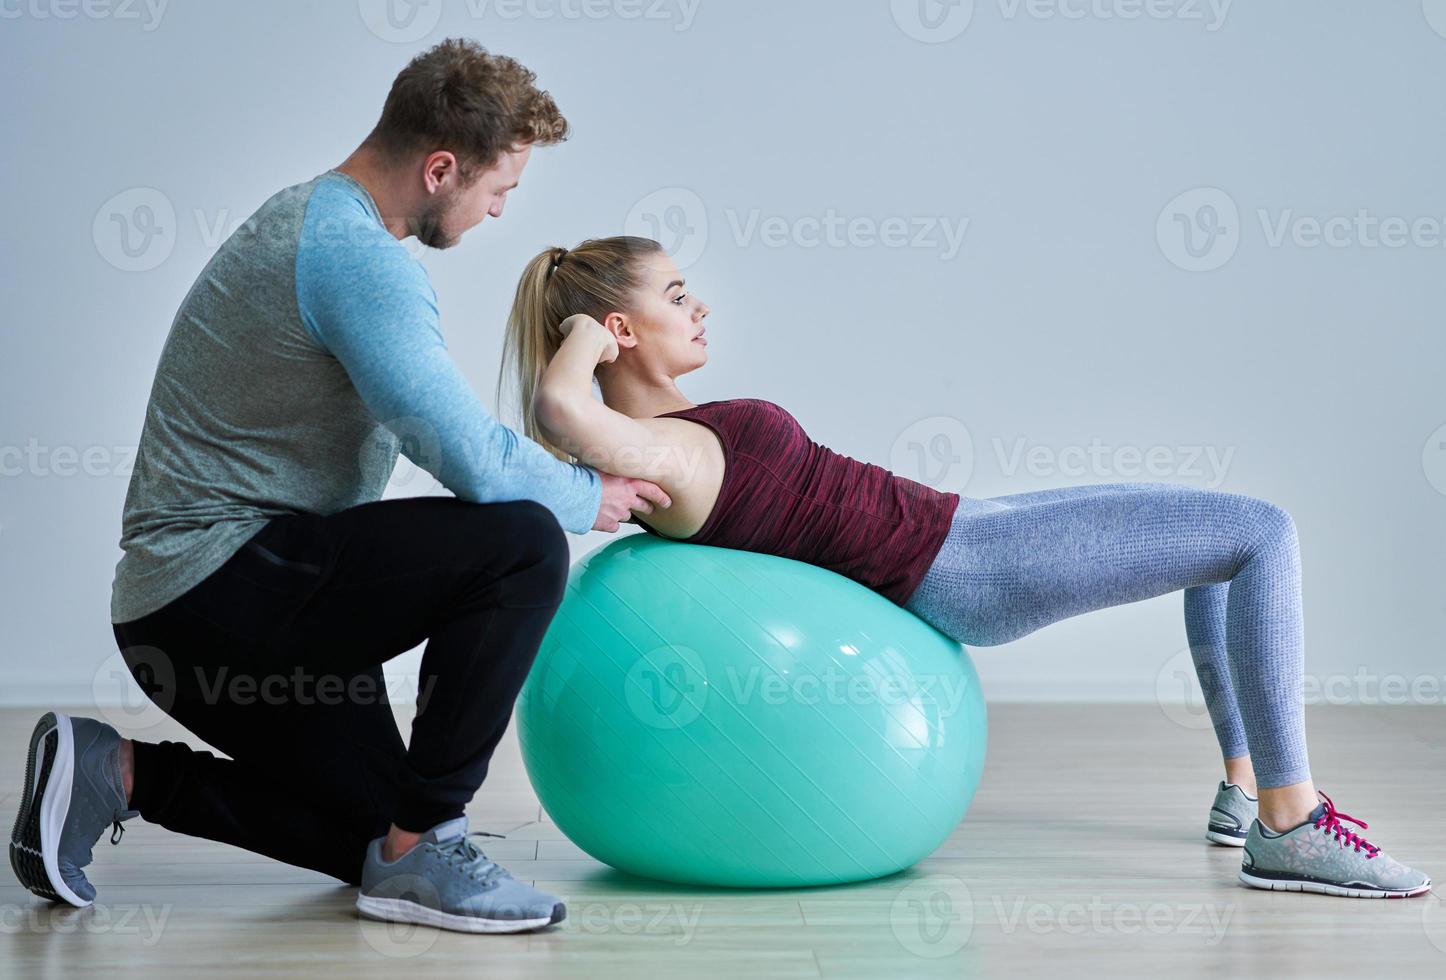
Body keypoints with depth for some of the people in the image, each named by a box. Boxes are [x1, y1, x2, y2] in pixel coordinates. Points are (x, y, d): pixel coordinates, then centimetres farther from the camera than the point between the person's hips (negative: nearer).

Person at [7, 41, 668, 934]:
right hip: (222, 584, -11)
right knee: (520, 543, -24)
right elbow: (475, 464, -26)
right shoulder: (359, 257, -19)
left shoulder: (315, 221, 14)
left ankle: (117, 773, 11)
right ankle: (422, 846, -13)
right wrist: (589, 497, -6)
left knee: (375, 839, 17)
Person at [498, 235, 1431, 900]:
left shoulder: (671, 432, 9)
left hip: (955, 528, 11)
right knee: (1263, 532, -10)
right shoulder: (651, 453, -19)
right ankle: (1288, 827, -6)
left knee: (1231, 528, 21)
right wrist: (584, 337, -21)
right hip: (959, 568, -11)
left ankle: (1246, 785, 23)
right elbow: (560, 408, -39)